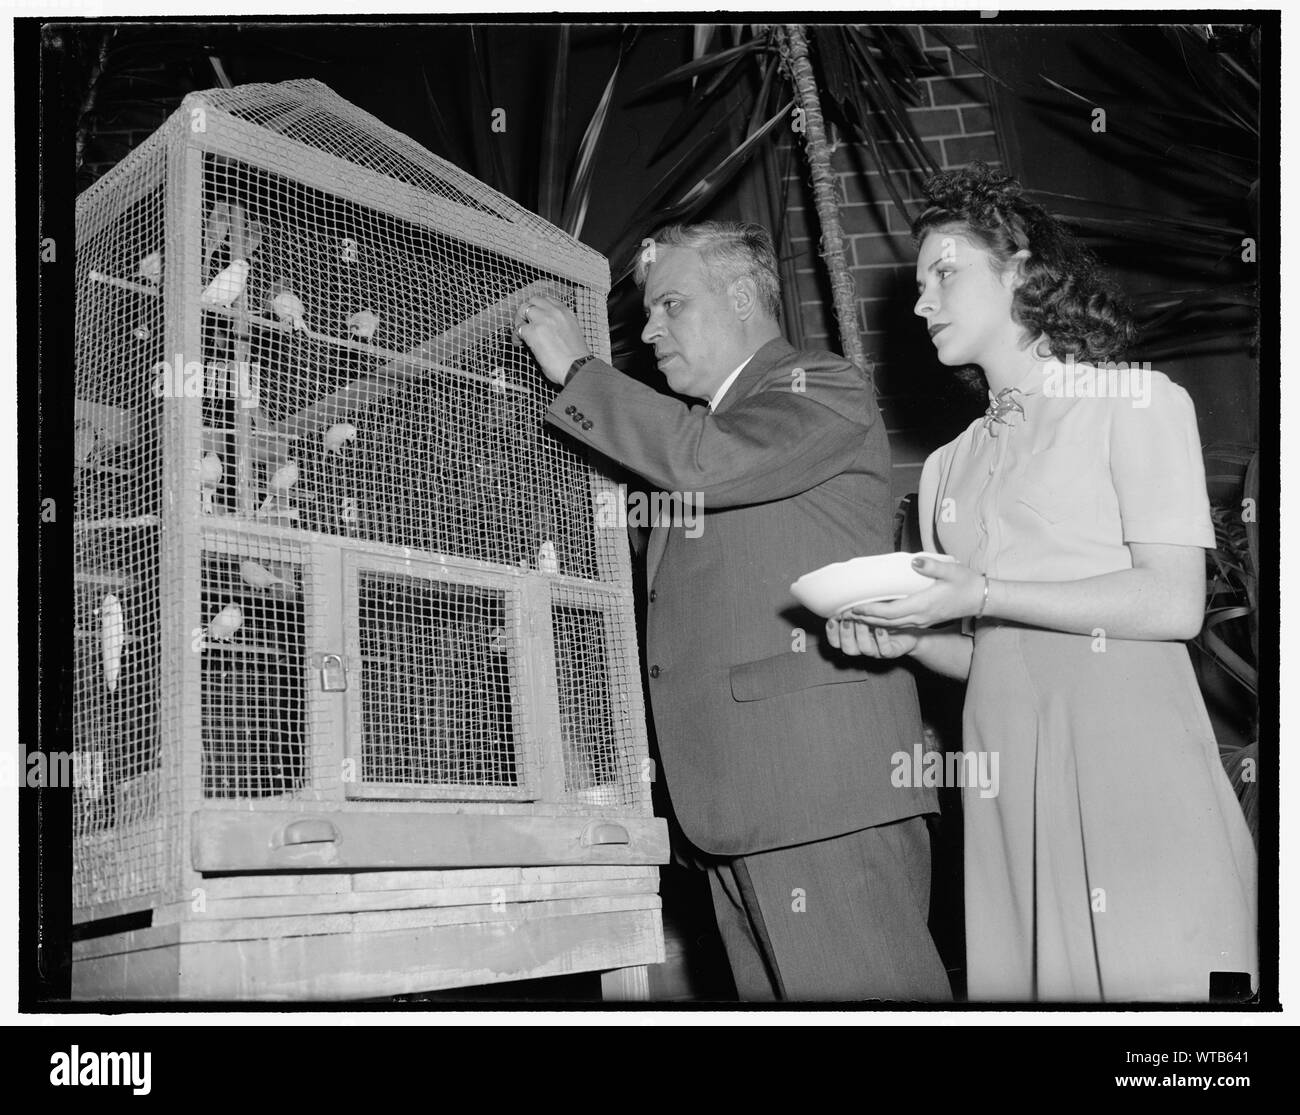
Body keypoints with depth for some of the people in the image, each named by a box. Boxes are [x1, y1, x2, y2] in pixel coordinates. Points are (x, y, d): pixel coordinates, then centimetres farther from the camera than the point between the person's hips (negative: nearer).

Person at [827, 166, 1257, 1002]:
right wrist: (906, 637, 1)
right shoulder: (947, 469, 21)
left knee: (1160, 980, -9)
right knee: (1023, 979, 3)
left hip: (1128, 759, -5)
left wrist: (982, 596, -12)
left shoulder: (1137, 401, 4)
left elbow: (1175, 604, -8)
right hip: (1005, 775, 5)